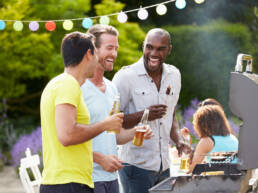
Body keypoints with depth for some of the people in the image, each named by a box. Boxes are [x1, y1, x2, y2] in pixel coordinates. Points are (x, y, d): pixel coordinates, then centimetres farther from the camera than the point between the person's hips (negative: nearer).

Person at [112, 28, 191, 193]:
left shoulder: (174, 75, 10)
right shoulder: (125, 77, -10)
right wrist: (143, 115, -23)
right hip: (136, 165, -6)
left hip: (164, 166, 6)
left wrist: (179, 141, 3)